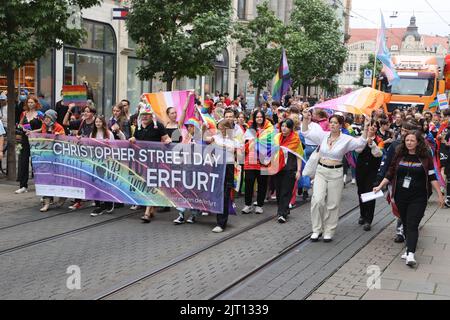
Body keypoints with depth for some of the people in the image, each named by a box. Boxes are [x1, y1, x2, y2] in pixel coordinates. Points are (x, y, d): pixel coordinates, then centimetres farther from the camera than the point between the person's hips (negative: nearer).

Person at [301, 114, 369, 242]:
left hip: (336, 173, -1)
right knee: (317, 200, -10)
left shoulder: (346, 139, -4)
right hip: (321, 171, 1)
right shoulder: (323, 135, 3)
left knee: (333, 204, 5)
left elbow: (361, 142, -15)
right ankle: (317, 229, 5)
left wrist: (366, 128, -25)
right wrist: (305, 119, -5)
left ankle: (329, 231, 17)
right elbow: (305, 132, 7)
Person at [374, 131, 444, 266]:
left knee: (412, 225, -11)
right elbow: (390, 174, 10)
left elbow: (432, 177, 1)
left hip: (418, 198, -3)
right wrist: (380, 186, 3)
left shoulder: (425, 157, -2)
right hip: (401, 197, 3)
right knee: (405, 224, 10)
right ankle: (409, 247, 21)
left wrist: (439, 194, 0)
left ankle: (410, 254, -19)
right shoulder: (399, 156, 4)